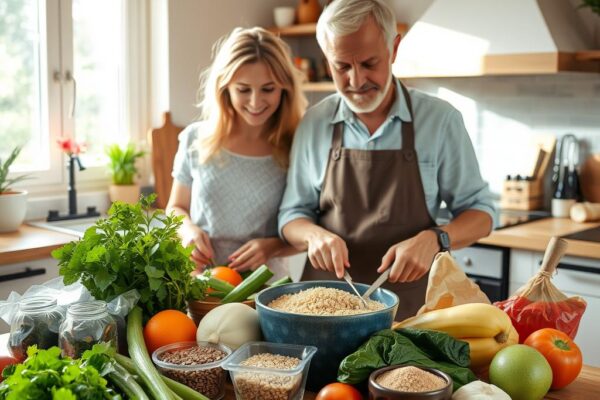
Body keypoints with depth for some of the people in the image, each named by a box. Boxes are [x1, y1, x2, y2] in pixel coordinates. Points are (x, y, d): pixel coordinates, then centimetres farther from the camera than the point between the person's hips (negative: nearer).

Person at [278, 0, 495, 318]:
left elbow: (480, 212, 2)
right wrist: (314, 235, -13)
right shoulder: (313, 124, 2)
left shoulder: (440, 119, -4)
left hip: (409, 305, -1)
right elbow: (291, 216, 9)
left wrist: (434, 240, -17)